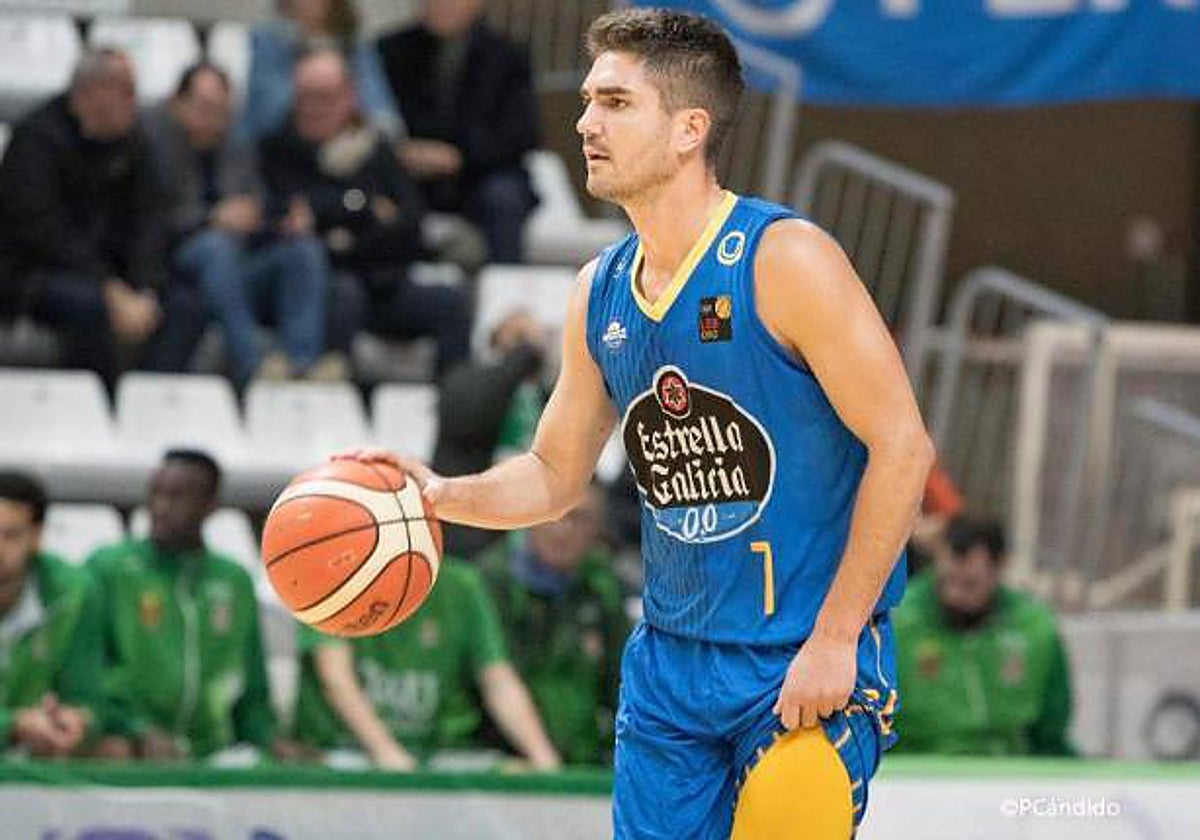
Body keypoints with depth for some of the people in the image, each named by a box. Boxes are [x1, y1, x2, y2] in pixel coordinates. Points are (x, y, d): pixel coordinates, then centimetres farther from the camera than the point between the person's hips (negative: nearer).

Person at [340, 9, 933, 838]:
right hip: (669, 662, 6)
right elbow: (555, 474, 17)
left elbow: (902, 443, -16)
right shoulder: (600, 294, 6)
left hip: (805, 666, -6)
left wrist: (834, 640, -17)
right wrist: (443, 495, -4)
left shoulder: (783, 260, -14)